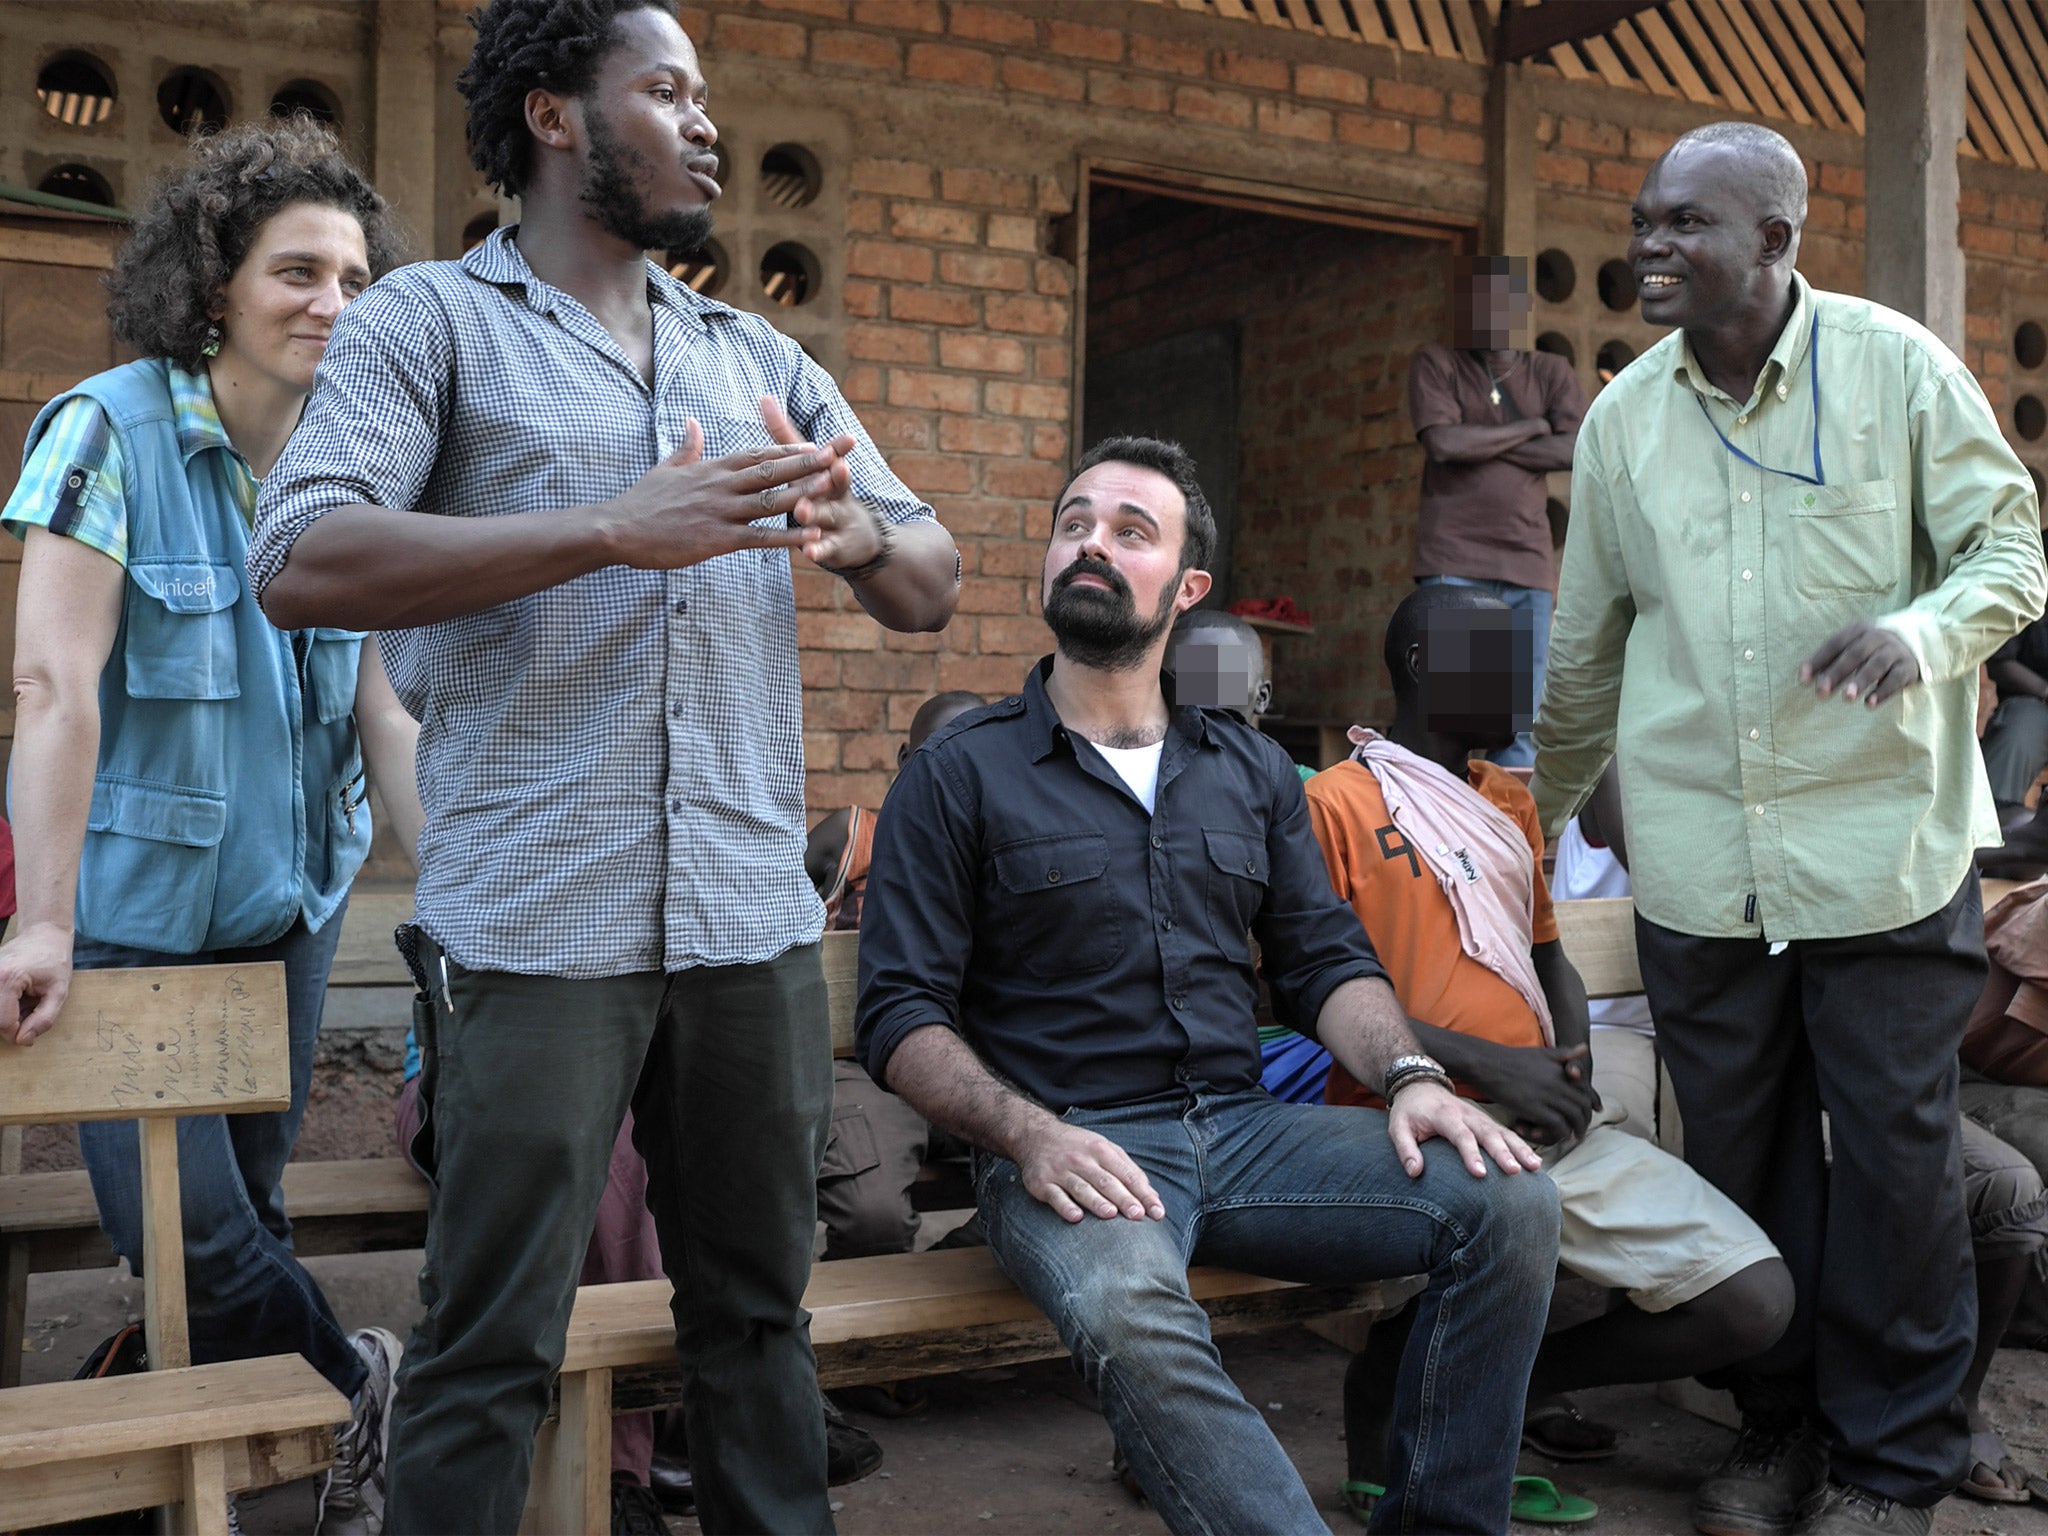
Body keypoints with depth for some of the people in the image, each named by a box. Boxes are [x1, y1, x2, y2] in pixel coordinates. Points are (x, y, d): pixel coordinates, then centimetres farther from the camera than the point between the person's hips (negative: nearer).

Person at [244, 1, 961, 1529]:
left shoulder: (764, 358, 18)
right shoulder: (429, 320, 3)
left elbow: (935, 589, 15)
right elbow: (300, 563, -13)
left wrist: (857, 531, -10)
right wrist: (610, 529, -22)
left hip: (755, 927, 5)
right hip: (534, 929, -4)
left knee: (759, 1311, 14)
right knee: (492, 1349, 1)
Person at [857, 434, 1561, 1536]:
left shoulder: (1250, 770, 18)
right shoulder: (959, 774, 3)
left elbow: (1325, 960, 15)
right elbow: (901, 1015, -2)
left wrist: (1410, 1074, -6)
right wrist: (1030, 1134, -19)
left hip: (1243, 1126, 5)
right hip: (1070, 1147, -4)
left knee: (1510, 1203, -17)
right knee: (1126, 1313, -38)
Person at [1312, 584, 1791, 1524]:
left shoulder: (1510, 802, 23)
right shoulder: (1335, 802, -1)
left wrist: (1573, 1058, 7)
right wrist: (1483, 1063, -16)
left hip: (1547, 1122, 7)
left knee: (1756, 1301, -7)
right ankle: (1388, 1395, -6)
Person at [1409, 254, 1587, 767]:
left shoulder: (1550, 372, 14)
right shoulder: (1436, 364, 7)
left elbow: (1575, 451, -2)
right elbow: (1443, 442, -10)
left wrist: (1480, 446, -6)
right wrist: (1531, 427, -2)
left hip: (1528, 560, 3)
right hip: (1454, 560, -3)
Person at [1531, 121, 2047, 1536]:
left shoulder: (1897, 365, -1)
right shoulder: (1621, 415, 9)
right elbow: (1587, 645, 17)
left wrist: (1923, 626, -21)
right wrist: (1545, 814, 22)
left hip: (1883, 841, -3)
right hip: (1698, 860, 3)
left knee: (1895, 1153, 3)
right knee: (1743, 1154, 9)